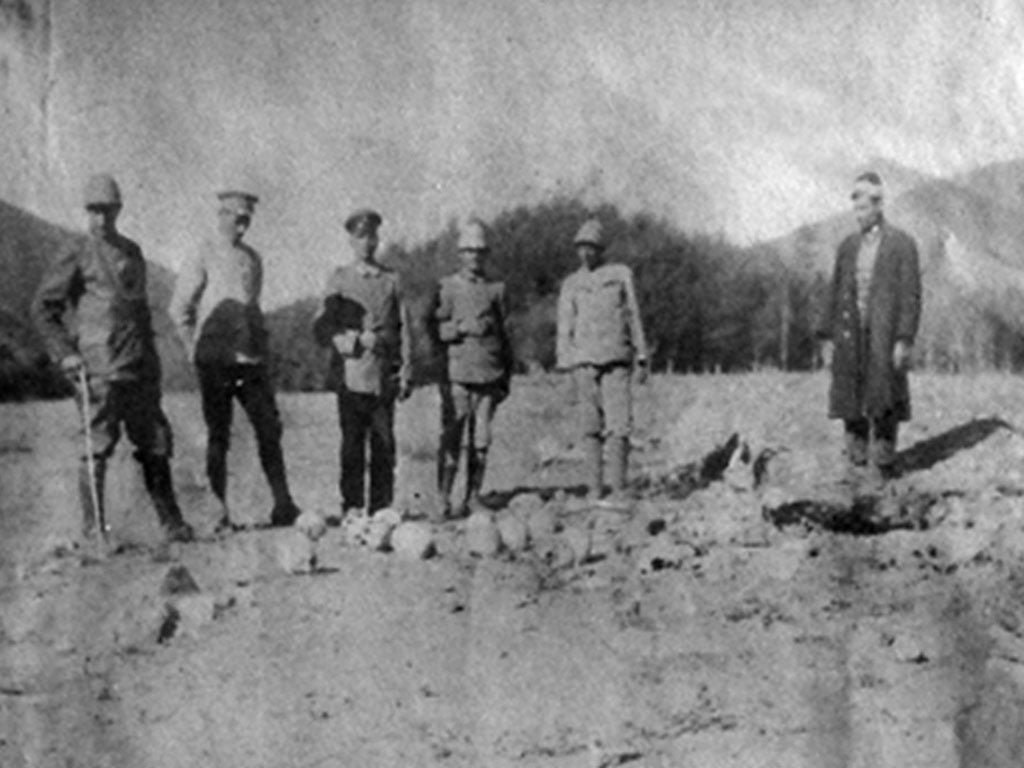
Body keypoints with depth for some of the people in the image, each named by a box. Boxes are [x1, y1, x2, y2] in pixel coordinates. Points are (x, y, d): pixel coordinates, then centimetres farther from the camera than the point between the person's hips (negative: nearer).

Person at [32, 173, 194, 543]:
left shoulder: (132, 251, 17)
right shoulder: (77, 253, -2)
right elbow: (42, 307, -3)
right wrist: (64, 353, -10)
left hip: (139, 369, 6)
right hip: (98, 367, -6)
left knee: (155, 442, 6)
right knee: (98, 445, -4)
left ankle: (171, 521, 13)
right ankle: (92, 526, 5)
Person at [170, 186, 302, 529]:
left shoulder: (252, 258, 14)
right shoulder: (203, 257, -3)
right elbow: (179, 308, -3)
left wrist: (259, 344, 13)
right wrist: (196, 349, -3)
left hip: (251, 359, 5)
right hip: (216, 361, -5)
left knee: (269, 429, 0)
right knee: (218, 436, 1)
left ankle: (283, 505, 3)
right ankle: (220, 510, 7)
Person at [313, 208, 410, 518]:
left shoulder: (391, 280, 12)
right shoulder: (339, 280, 8)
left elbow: (401, 329, 12)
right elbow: (322, 329, 3)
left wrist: (403, 373, 5)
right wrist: (357, 341, -10)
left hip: (384, 375, 1)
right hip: (351, 373, -1)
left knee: (384, 443, -1)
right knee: (352, 443, -2)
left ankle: (381, 509, 3)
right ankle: (352, 509, 2)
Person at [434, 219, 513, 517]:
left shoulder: (495, 290, 14)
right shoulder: (447, 288, 6)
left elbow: (504, 334, 17)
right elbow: (436, 330, 0)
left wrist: (506, 377, 13)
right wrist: (464, 328, -16)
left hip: (489, 376, 3)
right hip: (457, 373, -3)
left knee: (481, 440, 2)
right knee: (452, 438, -6)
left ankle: (473, 498, 7)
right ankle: (444, 498, -2)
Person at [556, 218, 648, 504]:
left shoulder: (621, 274, 10)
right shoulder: (571, 285, 11)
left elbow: (633, 317, 10)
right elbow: (565, 328, 9)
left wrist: (641, 359, 5)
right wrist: (565, 369, 0)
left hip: (617, 361, -1)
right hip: (584, 362, 1)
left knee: (619, 427, -8)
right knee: (591, 429, 1)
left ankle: (618, 490, -4)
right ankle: (594, 491, 5)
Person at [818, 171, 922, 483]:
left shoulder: (902, 244, -1)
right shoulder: (847, 246, 13)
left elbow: (911, 295, -5)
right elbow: (834, 293, 13)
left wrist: (905, 340, -13)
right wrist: (827, 337, 7)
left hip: (884, 337, -4)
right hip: (850, 337, 4)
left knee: (884, 403, -1)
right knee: (851, 401, 5)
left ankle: (883, 465, 6)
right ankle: (856, 463, 13)